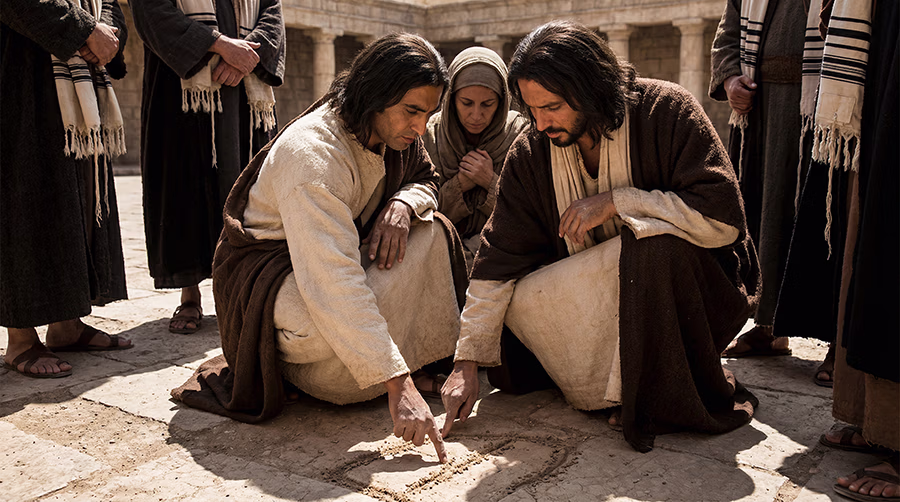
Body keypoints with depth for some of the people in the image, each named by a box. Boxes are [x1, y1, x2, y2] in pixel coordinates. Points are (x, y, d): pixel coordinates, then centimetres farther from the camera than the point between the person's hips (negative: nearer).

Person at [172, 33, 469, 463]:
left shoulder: (392, 132, -8)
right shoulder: (311, 153, -33)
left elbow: (426, 180, 12)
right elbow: (334, 284, -42)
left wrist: (402, 205, -16)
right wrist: (398, 386, -45)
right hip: (266, 265, -8)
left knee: (433, 232, -10)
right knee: (325, 326, -40)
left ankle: (428, 362, -6)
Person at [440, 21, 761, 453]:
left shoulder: (666, 110, -19)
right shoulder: (531, 153, -9)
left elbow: (723, 218, -25)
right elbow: (499, 258, -10)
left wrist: (615, 202, -26)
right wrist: (467, 363, -14)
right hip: (600, 295, 4)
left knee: (656, 242, -35)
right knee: (520, 300, -17)